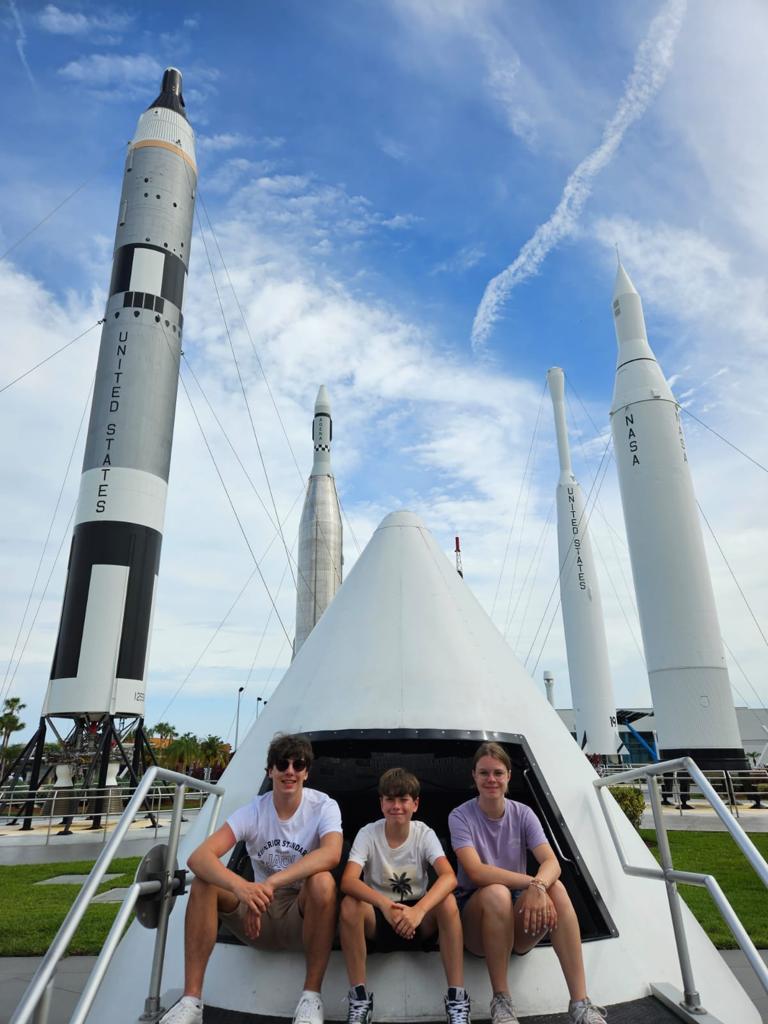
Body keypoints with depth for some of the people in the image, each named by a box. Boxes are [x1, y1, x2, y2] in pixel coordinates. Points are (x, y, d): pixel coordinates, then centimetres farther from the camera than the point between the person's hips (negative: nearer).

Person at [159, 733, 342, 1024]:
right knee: (204, 881, -21)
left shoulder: (323, 806, -14)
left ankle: (311, 997, -21)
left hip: (303, 917, -2)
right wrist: (240, 887, -44)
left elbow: (331, 854, -35)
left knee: (322, 881, -35)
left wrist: (270, 883, -45)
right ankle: (191, 1000, -17)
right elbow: (198, 857, -24)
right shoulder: (253, 810, -9)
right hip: (258, 915, 3)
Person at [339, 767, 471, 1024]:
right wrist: (385, 905, -46)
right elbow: (348, 881, -29)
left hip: (418, 917, 0)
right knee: (350, 905, -31)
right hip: (378, 916, 0)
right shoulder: (368, 833, -14)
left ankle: (457, 998, -20)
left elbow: (449, 877, -28)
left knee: (447, 902, -30)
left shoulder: (424, 834, -12)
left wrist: (419, 910, -46)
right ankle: (359, 998, -16)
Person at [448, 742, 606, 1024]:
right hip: (475, 918, -2)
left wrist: (538, 886, -38)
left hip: (517, 926, 3)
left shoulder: (523, 814, -1)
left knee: (555, 887, -27)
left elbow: (552, 863, -16)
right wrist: (530, 882, -33)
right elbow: (476, 871, -25)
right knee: (496, 893, -36)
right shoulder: (460, 816, -11)